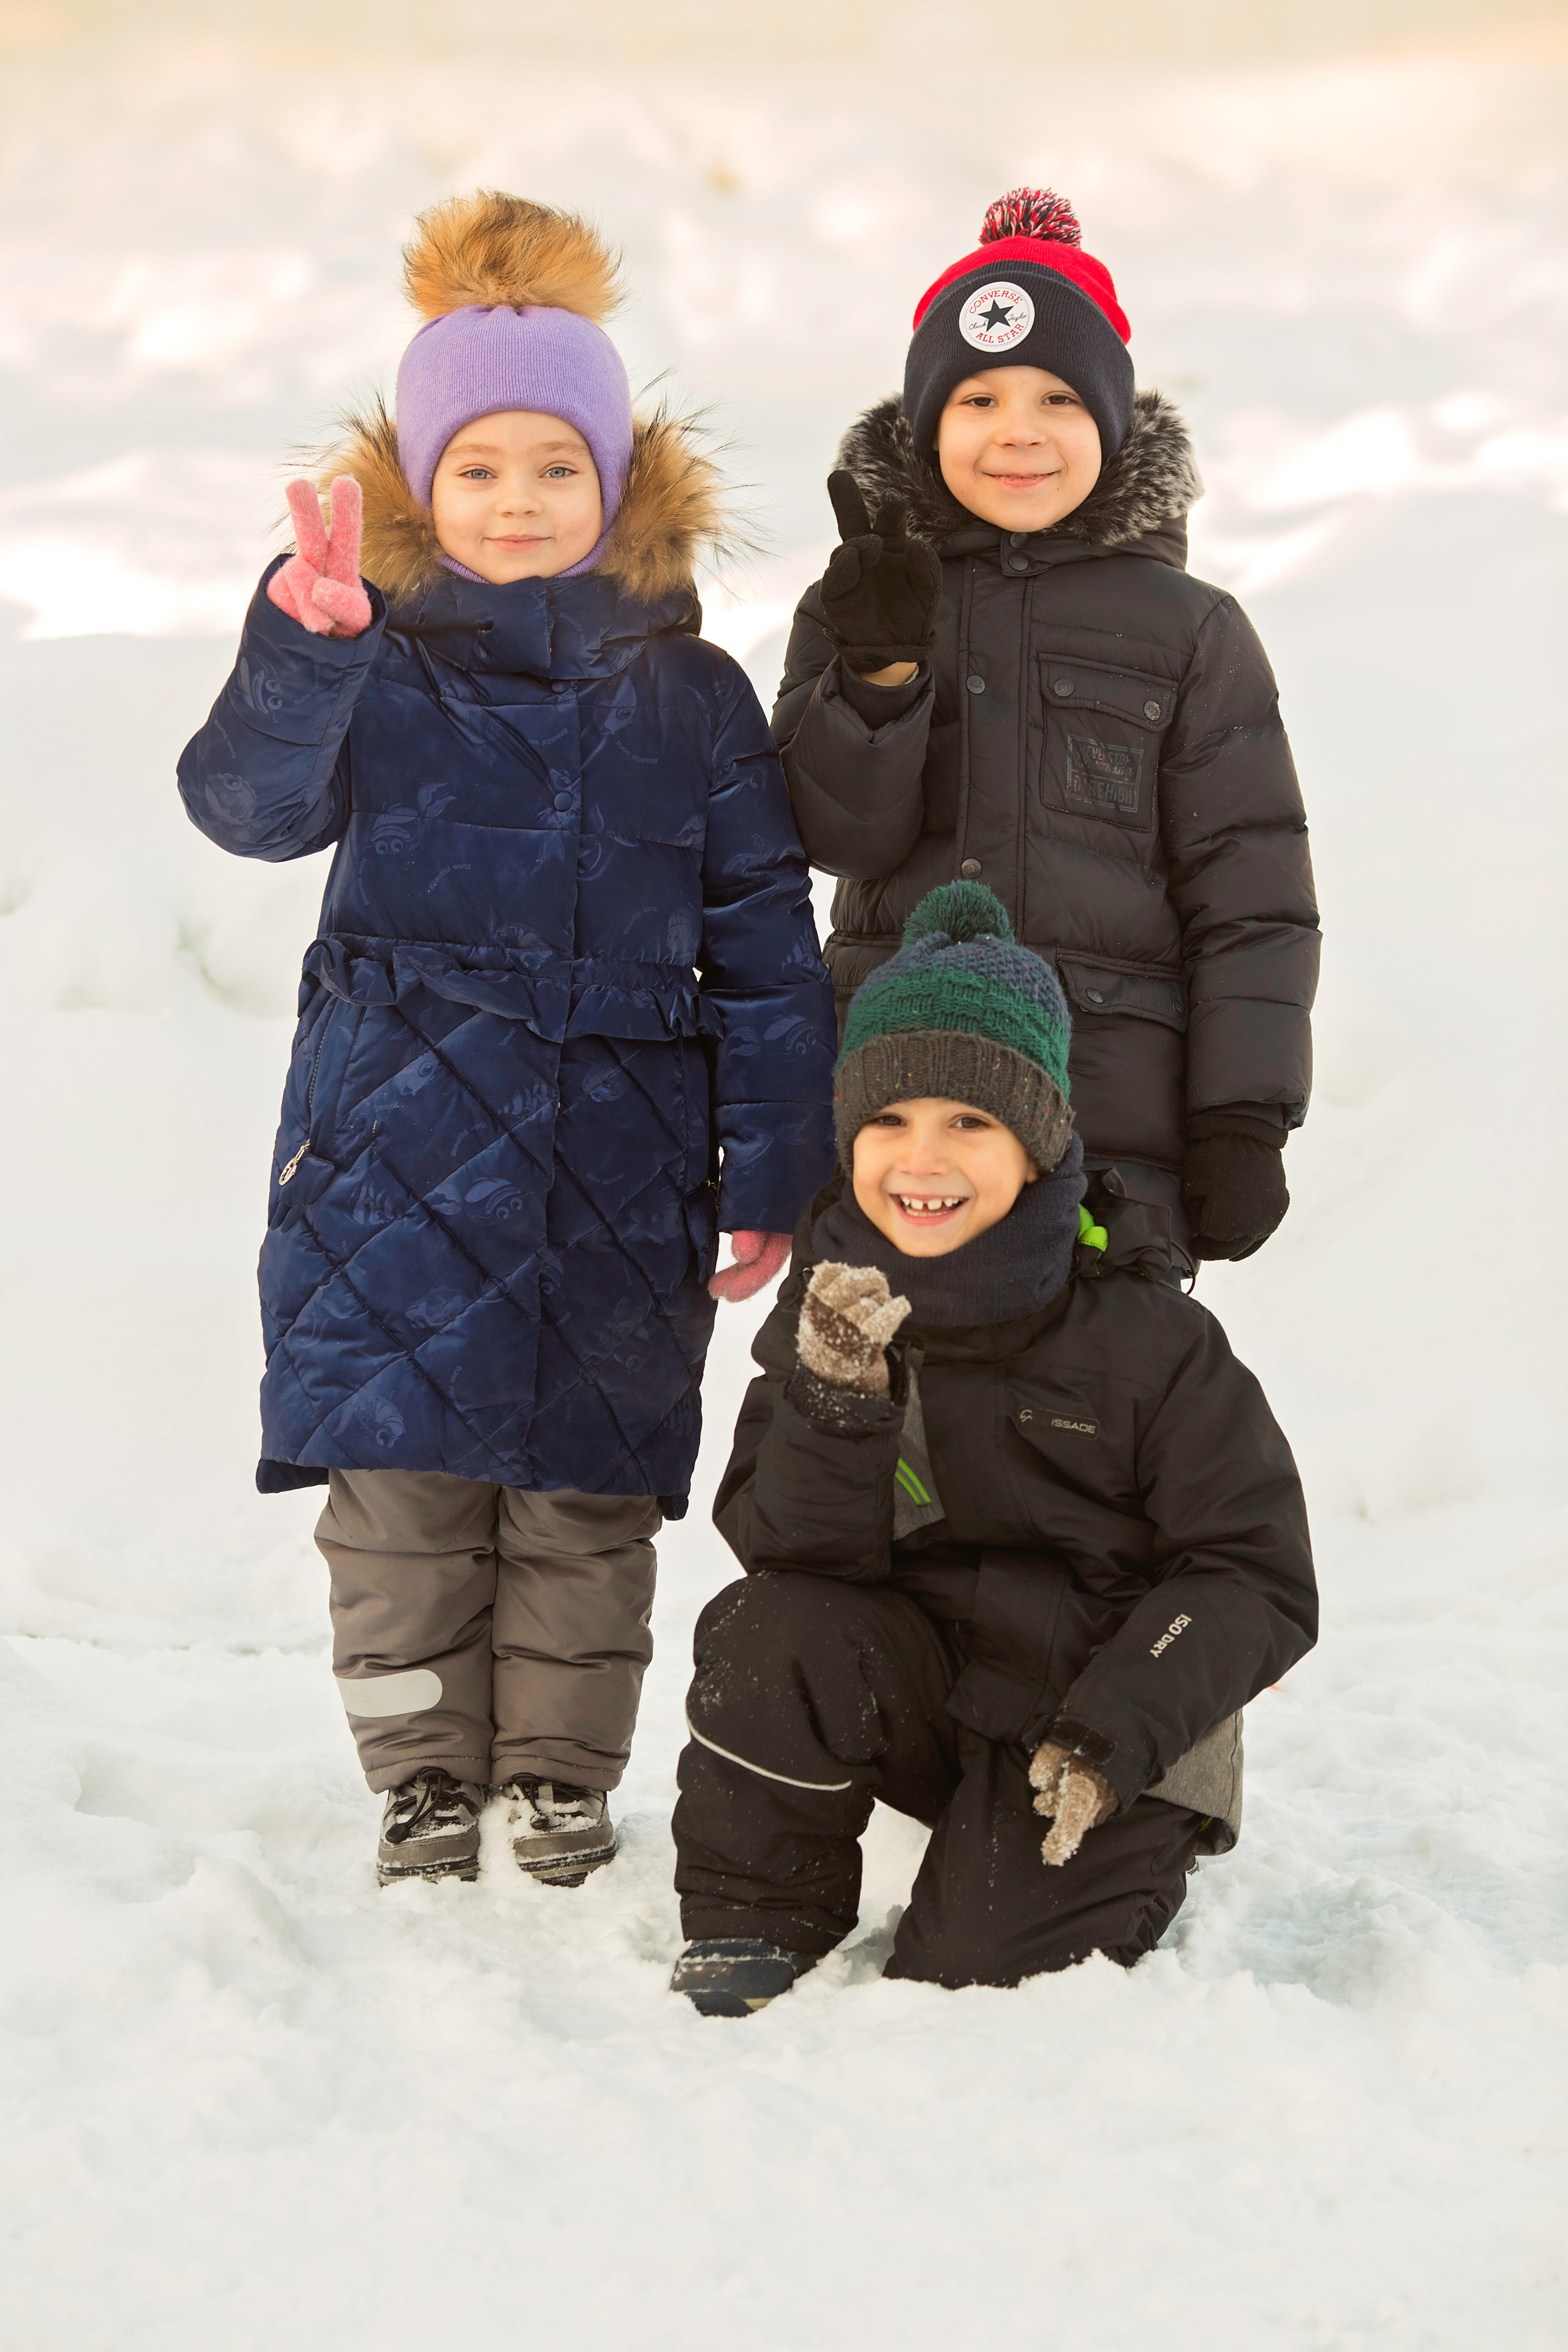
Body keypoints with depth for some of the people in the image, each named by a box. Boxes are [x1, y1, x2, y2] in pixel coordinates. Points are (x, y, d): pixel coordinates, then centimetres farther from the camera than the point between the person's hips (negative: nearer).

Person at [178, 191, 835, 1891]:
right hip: (400, 1143, -1)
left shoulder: (686, 695, 6)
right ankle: (423, 1773, 14)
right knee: (402, 1470, 0)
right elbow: (248, 801, -17)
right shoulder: (372, 666, 2)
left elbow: (764, 940, 8)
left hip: (618, 1159, 1)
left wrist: (773, 1164, 5)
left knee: (584, 1483, 5)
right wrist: (304, 636, -34)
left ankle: (561, 1768, 20)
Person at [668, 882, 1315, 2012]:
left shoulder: (1142, 1337, -13)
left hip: (1111, 1716, -3)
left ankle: (1132, 1854, 14)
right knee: (772, 1634, -26)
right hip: (921, 1692, 3)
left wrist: (1116, 1734, -24)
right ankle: (752, 1931, -5)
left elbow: (1255, 1580, -11)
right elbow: (787, 1549, -9)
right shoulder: (833, 1309, -2)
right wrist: (836, 1406, -28)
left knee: (980, 1965, -20)